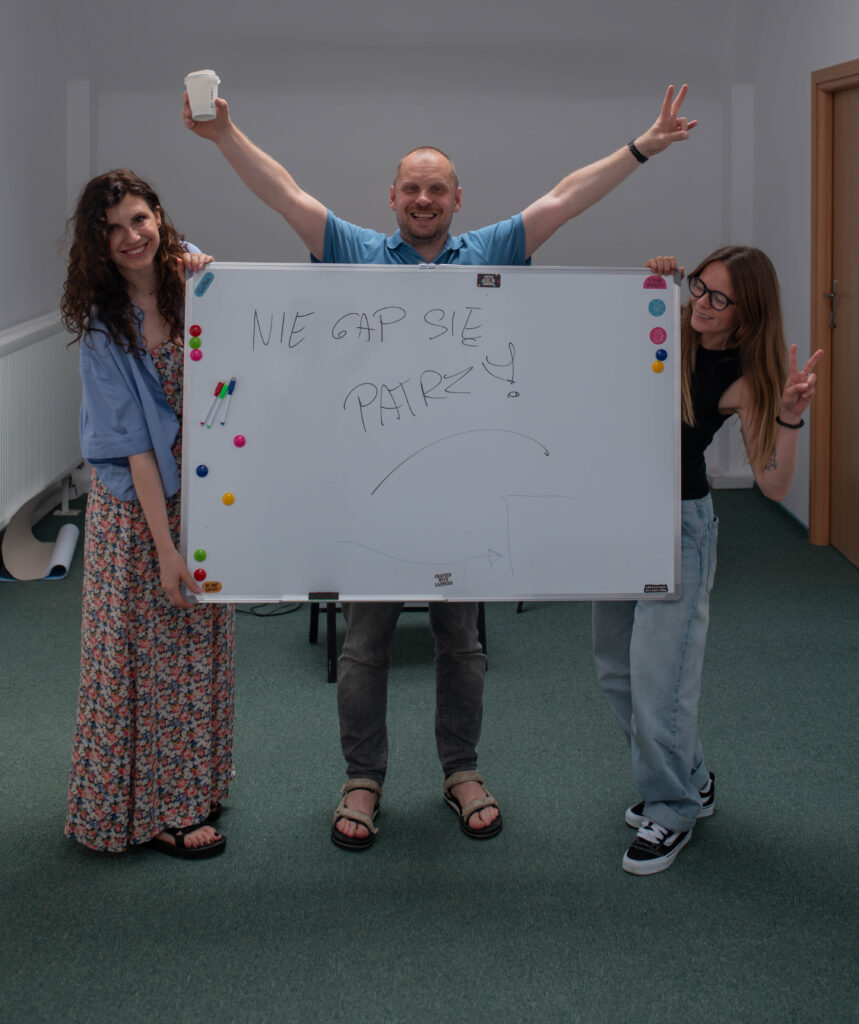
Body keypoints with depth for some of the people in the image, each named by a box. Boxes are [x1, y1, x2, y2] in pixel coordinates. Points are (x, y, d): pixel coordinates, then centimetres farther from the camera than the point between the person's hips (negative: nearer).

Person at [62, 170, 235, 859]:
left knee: (201, 642, 14)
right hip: (138, 503, -4)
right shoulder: (103, 327, -13)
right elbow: (132, 441, -17)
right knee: (146, 652, 3)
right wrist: (165, 546, -20)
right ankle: (150, 810, 17)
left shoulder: (194, 282, -2)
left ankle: (191, 788, 32)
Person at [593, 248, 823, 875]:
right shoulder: (665, 332, -1)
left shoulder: (744, 378, -12)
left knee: (658, 675, -8)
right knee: (616, 670, 14)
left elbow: (774, 485, -15)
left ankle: (672, 812, 14)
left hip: (680, 523, -6)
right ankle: (691, 781, 32)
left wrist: (789, 419, -31)